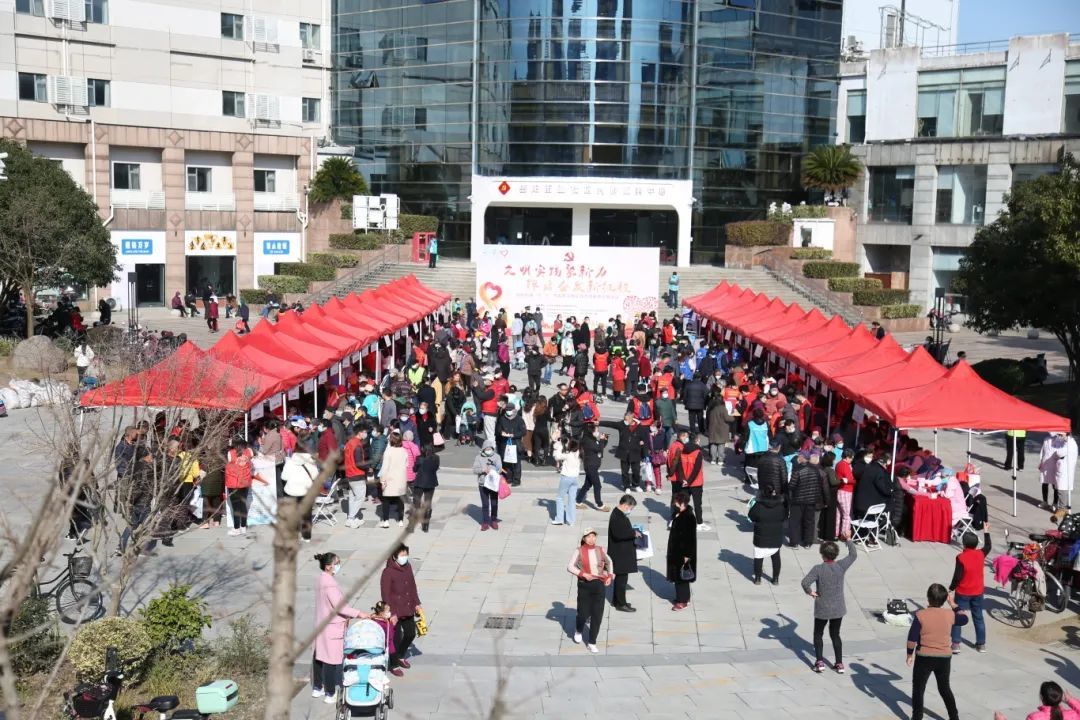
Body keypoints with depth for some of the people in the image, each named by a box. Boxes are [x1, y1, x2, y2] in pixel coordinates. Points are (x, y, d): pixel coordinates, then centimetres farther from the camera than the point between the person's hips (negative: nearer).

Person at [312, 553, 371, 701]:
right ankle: (330, 694, 4)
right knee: (331, 660, -2)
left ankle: (317, 688, 30)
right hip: (332, 628, -10)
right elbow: (338, 606, -26)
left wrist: (348, 616, 17)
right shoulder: (330, 583, -23)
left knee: (319, 656, 18)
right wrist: (358, 614, -20)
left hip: (322, 624, 10)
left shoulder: (321, 580, 8)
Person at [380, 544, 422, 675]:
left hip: (408, 610, 7)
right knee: (396, 638, 4)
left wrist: (416, 603, 11)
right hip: (395, 612, -7)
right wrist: (391, 613, -20)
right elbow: (385, 594, -18)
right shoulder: (388, 572, -19)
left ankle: (400, 656, 43)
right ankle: (394, 664, 23)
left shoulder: (408, 567, 2)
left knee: (410, 634, 19)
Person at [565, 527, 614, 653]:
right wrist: (583, 574, -19)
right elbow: (570, 567, -9)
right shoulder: (580, 551, -4)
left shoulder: (600, 550, 5)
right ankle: (578, 630, 36)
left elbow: (609, 562, 23)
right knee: (583, 613, 1)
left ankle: (592, 643, 12)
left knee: (597, 615, 0)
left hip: (599, 585, 3)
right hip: (584, 585, -3)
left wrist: (610, 576, 10)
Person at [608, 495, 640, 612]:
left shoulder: (620, 514, 10)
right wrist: (633, 533, -22)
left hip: (622, 552, 11)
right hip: (620, 553, -11)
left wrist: (633, 531, 9)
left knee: (620, 577, 20)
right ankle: (621, 604, 6)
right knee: (622, 578, -2)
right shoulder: (617, 516, -22)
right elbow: (618, 534, -30)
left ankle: (616, 600, 31)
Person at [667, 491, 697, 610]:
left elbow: (690, 537, -21)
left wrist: (687, 555, -20)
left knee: (681, 576, -1)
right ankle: (682, 597, 29)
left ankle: (683, 601, 9)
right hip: (676, 551, 9)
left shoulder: (688, 517, -22)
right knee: (676, 576, 16)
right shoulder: (677, 514, 5)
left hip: (683, 552, -9)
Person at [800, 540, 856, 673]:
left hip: (822, 610, -3)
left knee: (818, 634, 16)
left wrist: (810, 592, -11)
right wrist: (849, 540, 19)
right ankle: (839, 663, 19)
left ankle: (820, 662, 8)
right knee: (835, 635, 19)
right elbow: (853, 555, 9)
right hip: (838, 609, 3)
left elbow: (805, 582, -30)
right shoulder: (841, 566, -10)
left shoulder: (818, 569, -19)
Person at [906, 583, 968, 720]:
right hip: (944, 658, 3)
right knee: (945, 688, 21)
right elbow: (964, 619, 16)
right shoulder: (950, 614, -6)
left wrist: (910, 654, 2)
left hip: (924, 657, -3)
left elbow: (912, 638, -11)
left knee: (918, 689, 11)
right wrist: (953, 604, 20)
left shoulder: (921, 615, -14)